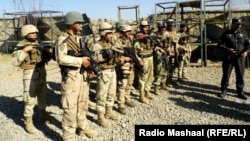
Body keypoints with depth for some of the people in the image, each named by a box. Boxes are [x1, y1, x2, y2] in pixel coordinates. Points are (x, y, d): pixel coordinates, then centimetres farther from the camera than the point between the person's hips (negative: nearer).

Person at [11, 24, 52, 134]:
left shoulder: (39, 44, 9)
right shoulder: (21, 45, -9)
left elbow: (47, 57, 17)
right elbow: (15, 62, -19)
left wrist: (47, 52, -4)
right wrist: (24, 50, -26)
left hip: (42, 72, 6)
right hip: (30, 74, -6)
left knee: (42, 95, 18)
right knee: (30, 99, -3)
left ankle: (43, 115, 35)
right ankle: (28, 122, 9)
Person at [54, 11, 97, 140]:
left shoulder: (80, 38, 13)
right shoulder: (63, 39, -10)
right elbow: (61, 58, -22)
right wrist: (80, 61, -20)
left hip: (83, 75, 8)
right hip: (71, 76, -8)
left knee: (83, 103, 18)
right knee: (70, 107, -3)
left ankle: (83, 128, 34)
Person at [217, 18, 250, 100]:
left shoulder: (243, 34, 10)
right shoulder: (226, 34, 1)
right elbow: (219, 44, -2)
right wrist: (227, 49, -18)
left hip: (240, 57, 3)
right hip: (228, 57, -2)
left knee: (240, 75, 6)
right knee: (226, 74, 3)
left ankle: (240, 92, 18)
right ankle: (223, 91, 15)